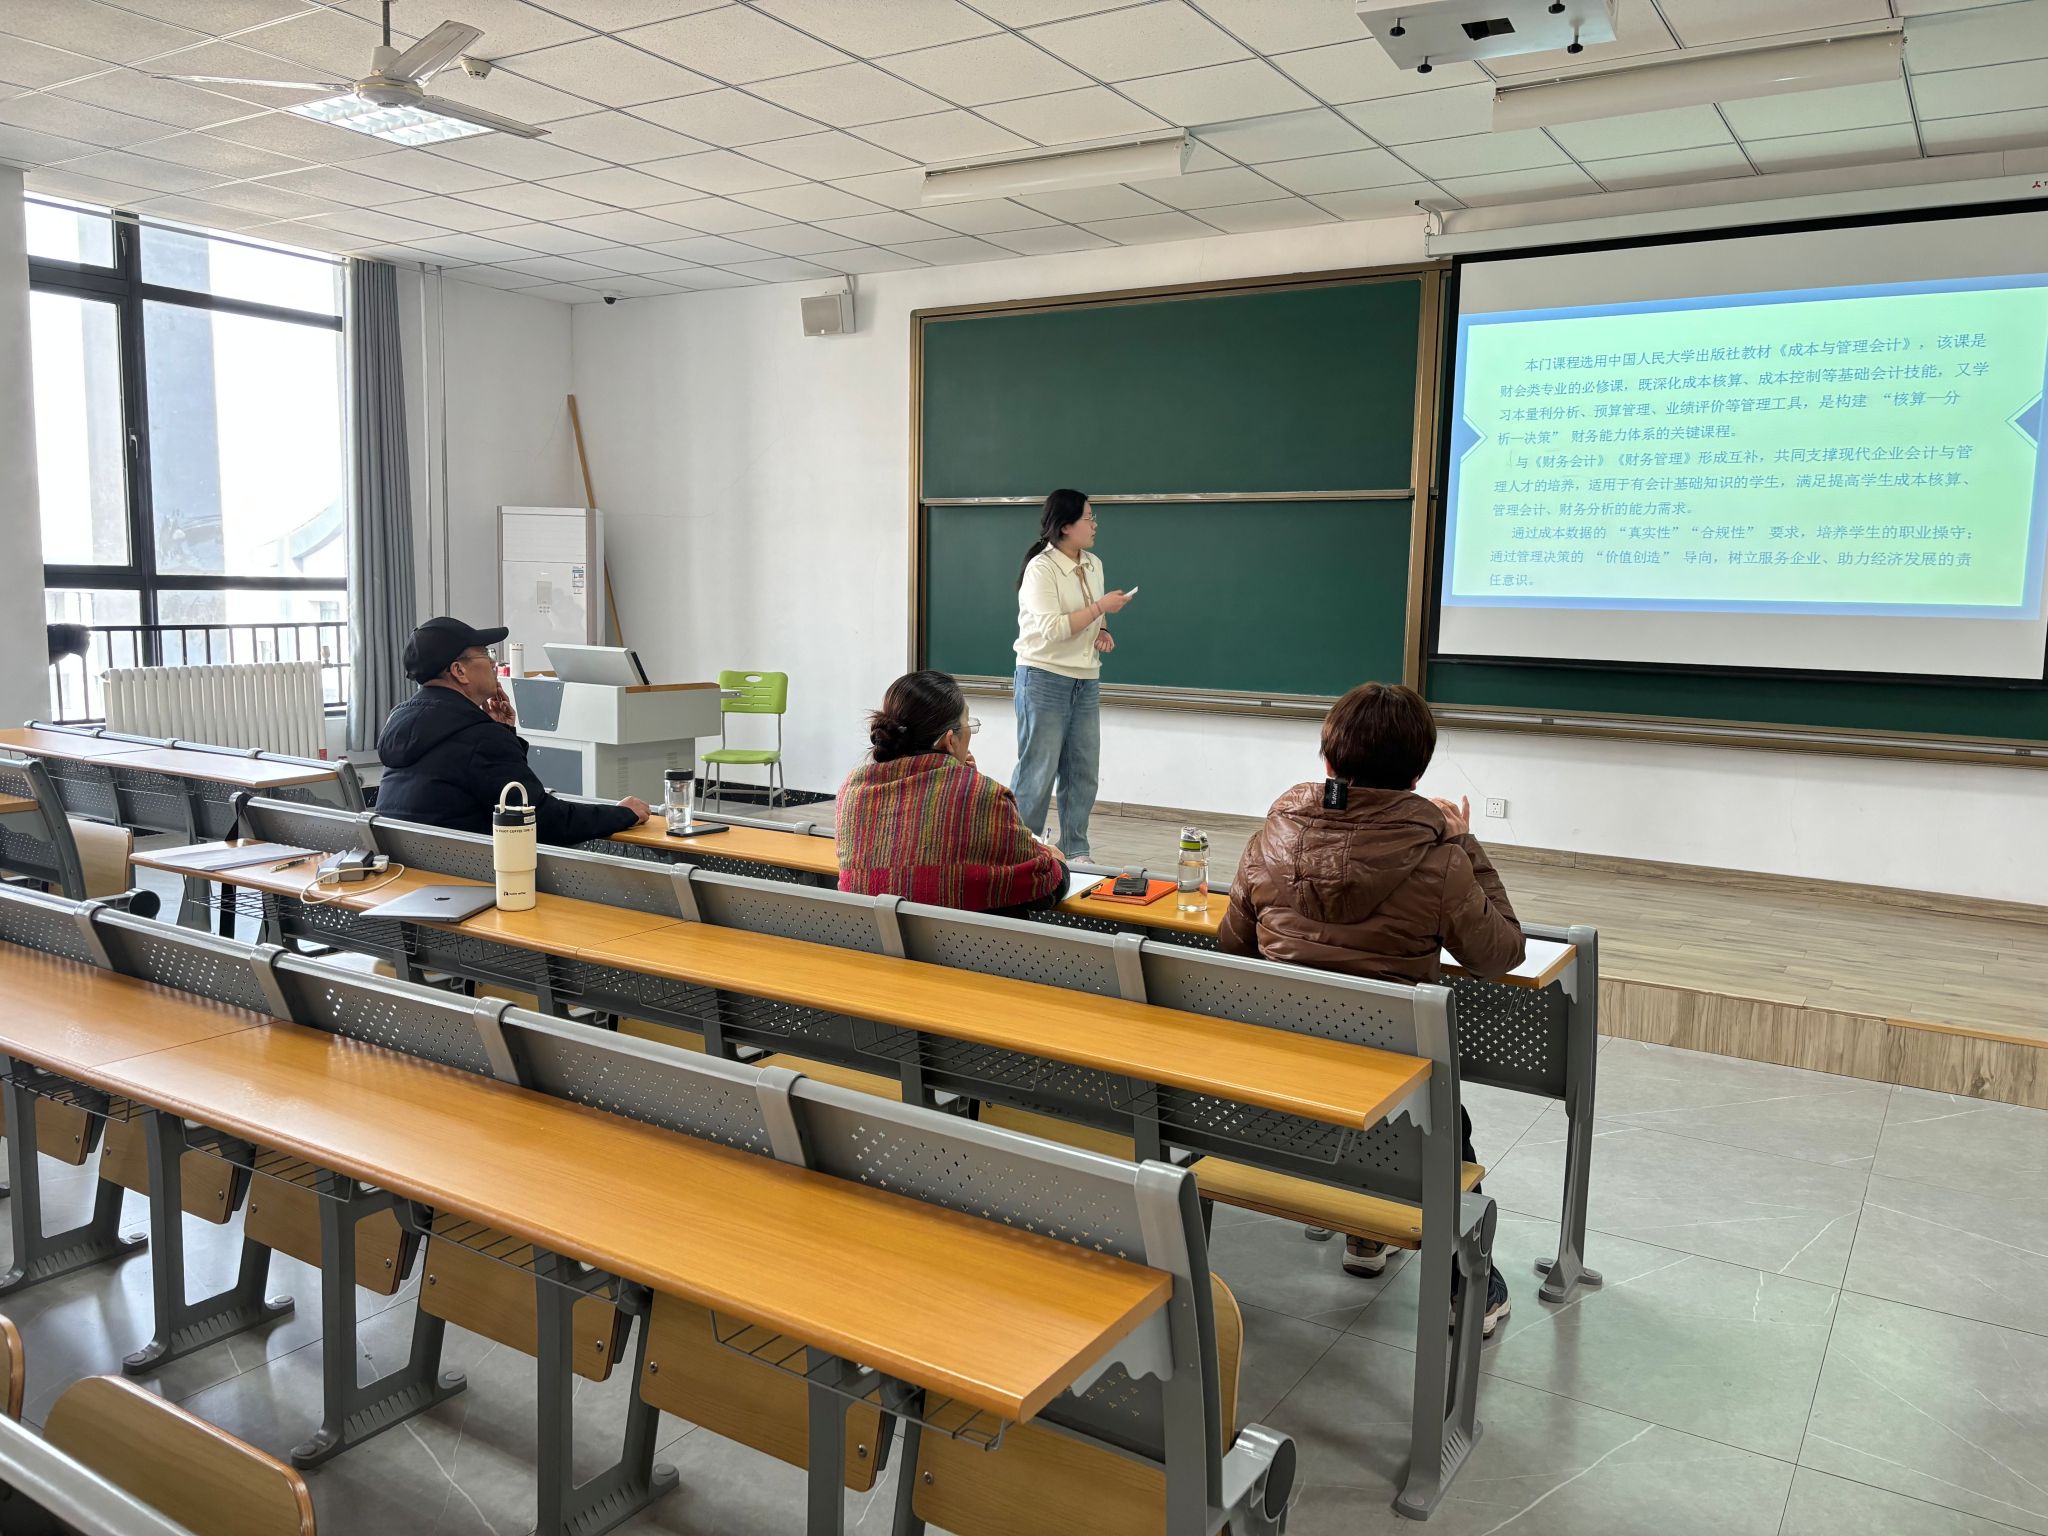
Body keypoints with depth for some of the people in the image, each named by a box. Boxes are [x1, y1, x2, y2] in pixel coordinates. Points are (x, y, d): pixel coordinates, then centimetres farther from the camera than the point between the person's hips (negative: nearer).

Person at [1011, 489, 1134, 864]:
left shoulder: (1093, 565, 10)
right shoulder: (1041, 569, -13)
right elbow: (1052, 629, -21)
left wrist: (1099, 633, 2)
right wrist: (1101, 607, -18)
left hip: (1086, 681, 7)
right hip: (1045, 680, -7)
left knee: (1083, 770, 9)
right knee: (1038, 771, -2)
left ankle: (1075, 852, 19)